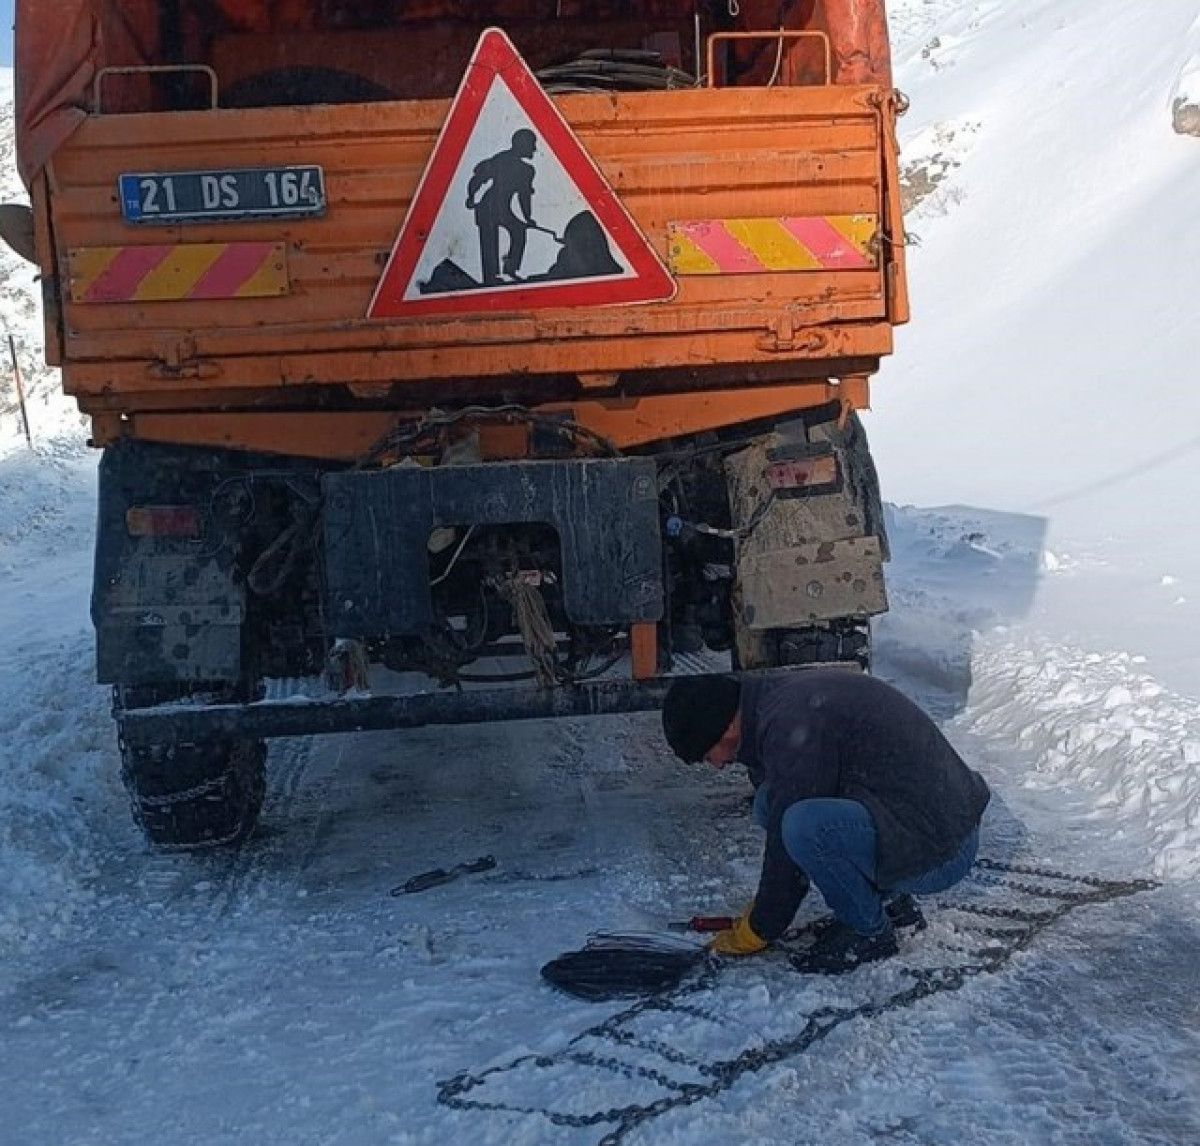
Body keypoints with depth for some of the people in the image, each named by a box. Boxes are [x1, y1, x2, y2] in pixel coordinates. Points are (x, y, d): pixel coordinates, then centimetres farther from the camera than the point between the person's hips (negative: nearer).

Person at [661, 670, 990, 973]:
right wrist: (762, 906, 26)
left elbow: (787, 840, -16)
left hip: (940, 851, -10)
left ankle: (871, 931, -4)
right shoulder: (790, 692, 9)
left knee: (805, 824, -31)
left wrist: (756, 931, -1)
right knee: (770, 803, 8)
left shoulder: (792, 728, -22)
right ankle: (890, 901, 13)